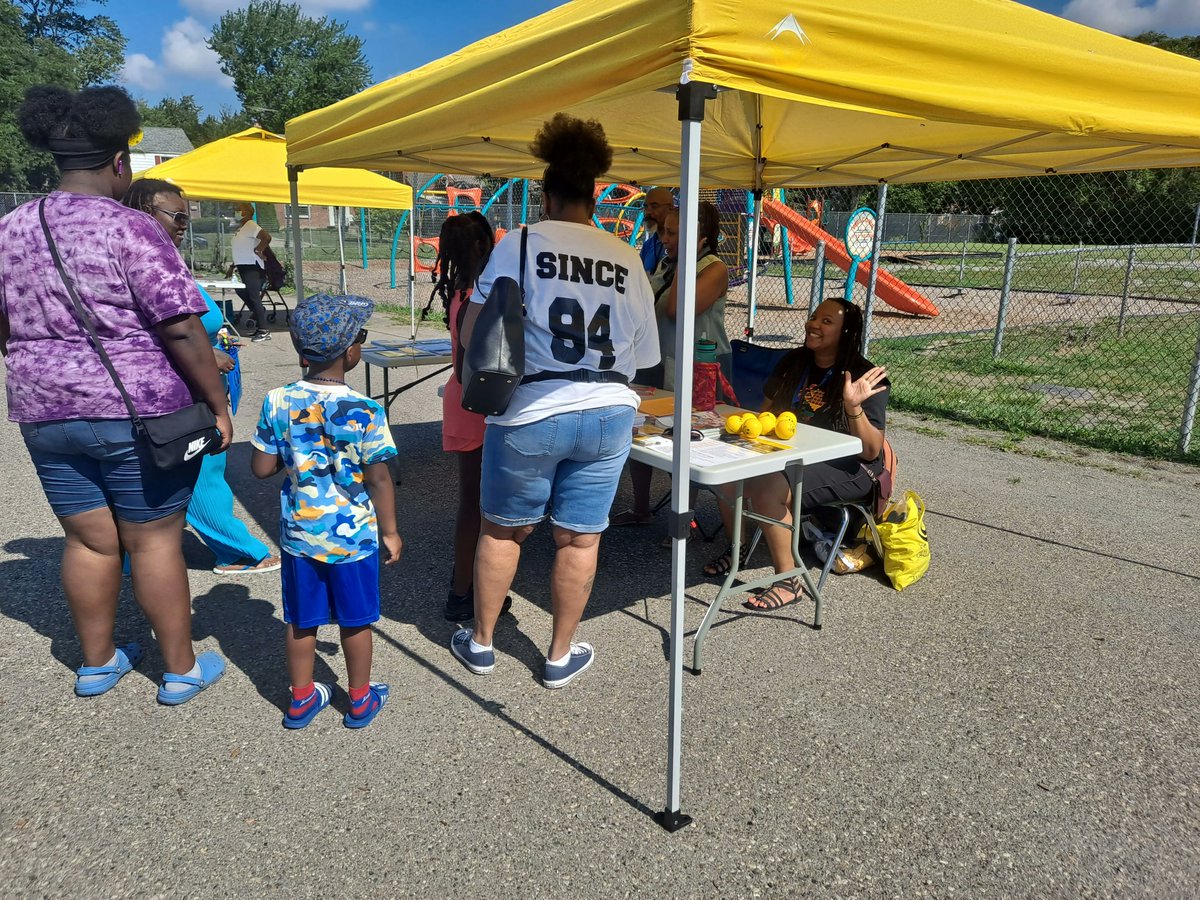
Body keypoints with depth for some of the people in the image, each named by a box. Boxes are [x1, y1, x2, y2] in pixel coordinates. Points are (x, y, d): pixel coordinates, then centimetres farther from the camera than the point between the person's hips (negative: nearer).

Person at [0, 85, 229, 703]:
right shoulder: (130, 228, -12)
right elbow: (181, 329, -18)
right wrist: (218, 404, -11)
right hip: (140, 414, -5)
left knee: (88, 541, 17)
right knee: (155, 541, 5)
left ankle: (96, 663, 32)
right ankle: (181, 670, 18)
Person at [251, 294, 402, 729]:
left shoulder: (278, 403, -9)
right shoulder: (365, 411, -19)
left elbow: (262, 468, -4)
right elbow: (379, 480, -14)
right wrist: (390, 531, -2)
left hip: (298, 533, 3)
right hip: (353, 535, -3)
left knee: (301, 621, 18)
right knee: (356, 621, 14)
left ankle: (301, 698, 35)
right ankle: (360, 700, 31)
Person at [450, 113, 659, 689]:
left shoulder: (521, 243, -3)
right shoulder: (627, 259, 6)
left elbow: (470, 333, -7)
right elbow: (643, 357, 11)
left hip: (532, 413, -2)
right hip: (609, 414, 3)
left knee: (503, 529, 15)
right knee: (579, 539, 11)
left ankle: (480, 643, 30)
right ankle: (561, 657, 25)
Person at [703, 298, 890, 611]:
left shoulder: (865, 377, -13)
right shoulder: (794, 362, 7)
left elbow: (871, 451, -16)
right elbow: (767, 411, 19)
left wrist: (854, 407, -31)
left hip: (847, 468, -7)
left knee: (768, 489, -31)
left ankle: (789, 582, -15)